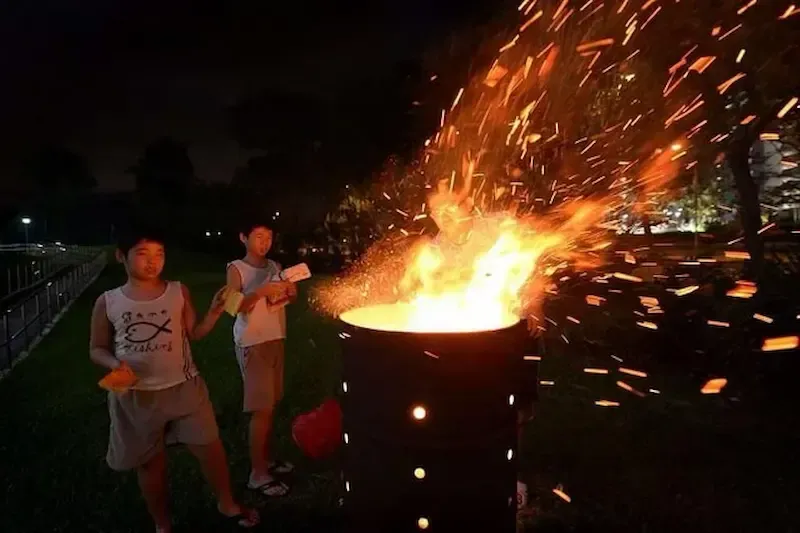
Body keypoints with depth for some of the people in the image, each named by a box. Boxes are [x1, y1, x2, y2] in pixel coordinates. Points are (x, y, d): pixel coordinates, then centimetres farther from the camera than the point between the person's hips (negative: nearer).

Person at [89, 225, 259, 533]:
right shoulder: (108, 303, -6)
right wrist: (115, 364, -17)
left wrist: (214, 313, -15)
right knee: (151, 462, 16)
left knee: (209, 447, 7)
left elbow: (193, 334, 1)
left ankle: (226, 503, 34)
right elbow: (97, 349, 4)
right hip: (136, 397, 0)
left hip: (184, 388, 0)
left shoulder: (178, 292, -4)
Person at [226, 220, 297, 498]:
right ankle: (257, 473, 3)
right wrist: (262, 291, -30)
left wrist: (290, 291, -9)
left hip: (275, 339, 6)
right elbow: (236, 305, -19)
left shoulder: (275, 266, 9)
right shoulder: (236, 269, -7)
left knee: (271, 404, 11)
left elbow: (289, 298, 12)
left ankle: (266, 459, 26)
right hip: (252, 343, -6)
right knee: (261, 408, -6)